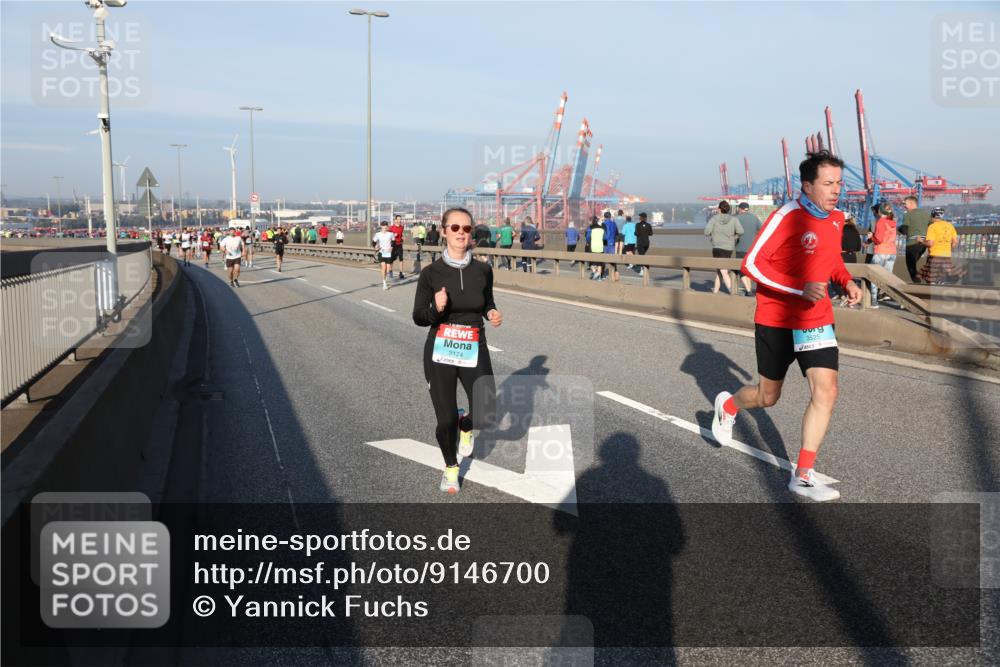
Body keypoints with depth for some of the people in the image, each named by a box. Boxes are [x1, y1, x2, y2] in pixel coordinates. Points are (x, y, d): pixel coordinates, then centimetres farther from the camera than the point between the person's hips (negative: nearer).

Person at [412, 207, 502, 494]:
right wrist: (436, 309, -23)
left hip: (474, 351, 2)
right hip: (440, 352, -2)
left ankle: (466, 427, 32)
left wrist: (493, 314, -5)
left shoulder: (483, 270, -1)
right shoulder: (431, 272, -7)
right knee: (446, 421, 0)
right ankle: (450, 467, 31)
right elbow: (418, 317, -3)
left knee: (485, 416, -7)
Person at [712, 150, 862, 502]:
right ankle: (728, 405, 44)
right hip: (776, 319, -5)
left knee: (826, 391, -9)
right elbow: (752, 262, -20)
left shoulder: (836, 218, 5)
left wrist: (846, 281, 1)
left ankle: (802, 476, 0)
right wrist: (800, 289, -28)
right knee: (768, 396, 9)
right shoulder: (787, 216, -17)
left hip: (816, 319, 5)